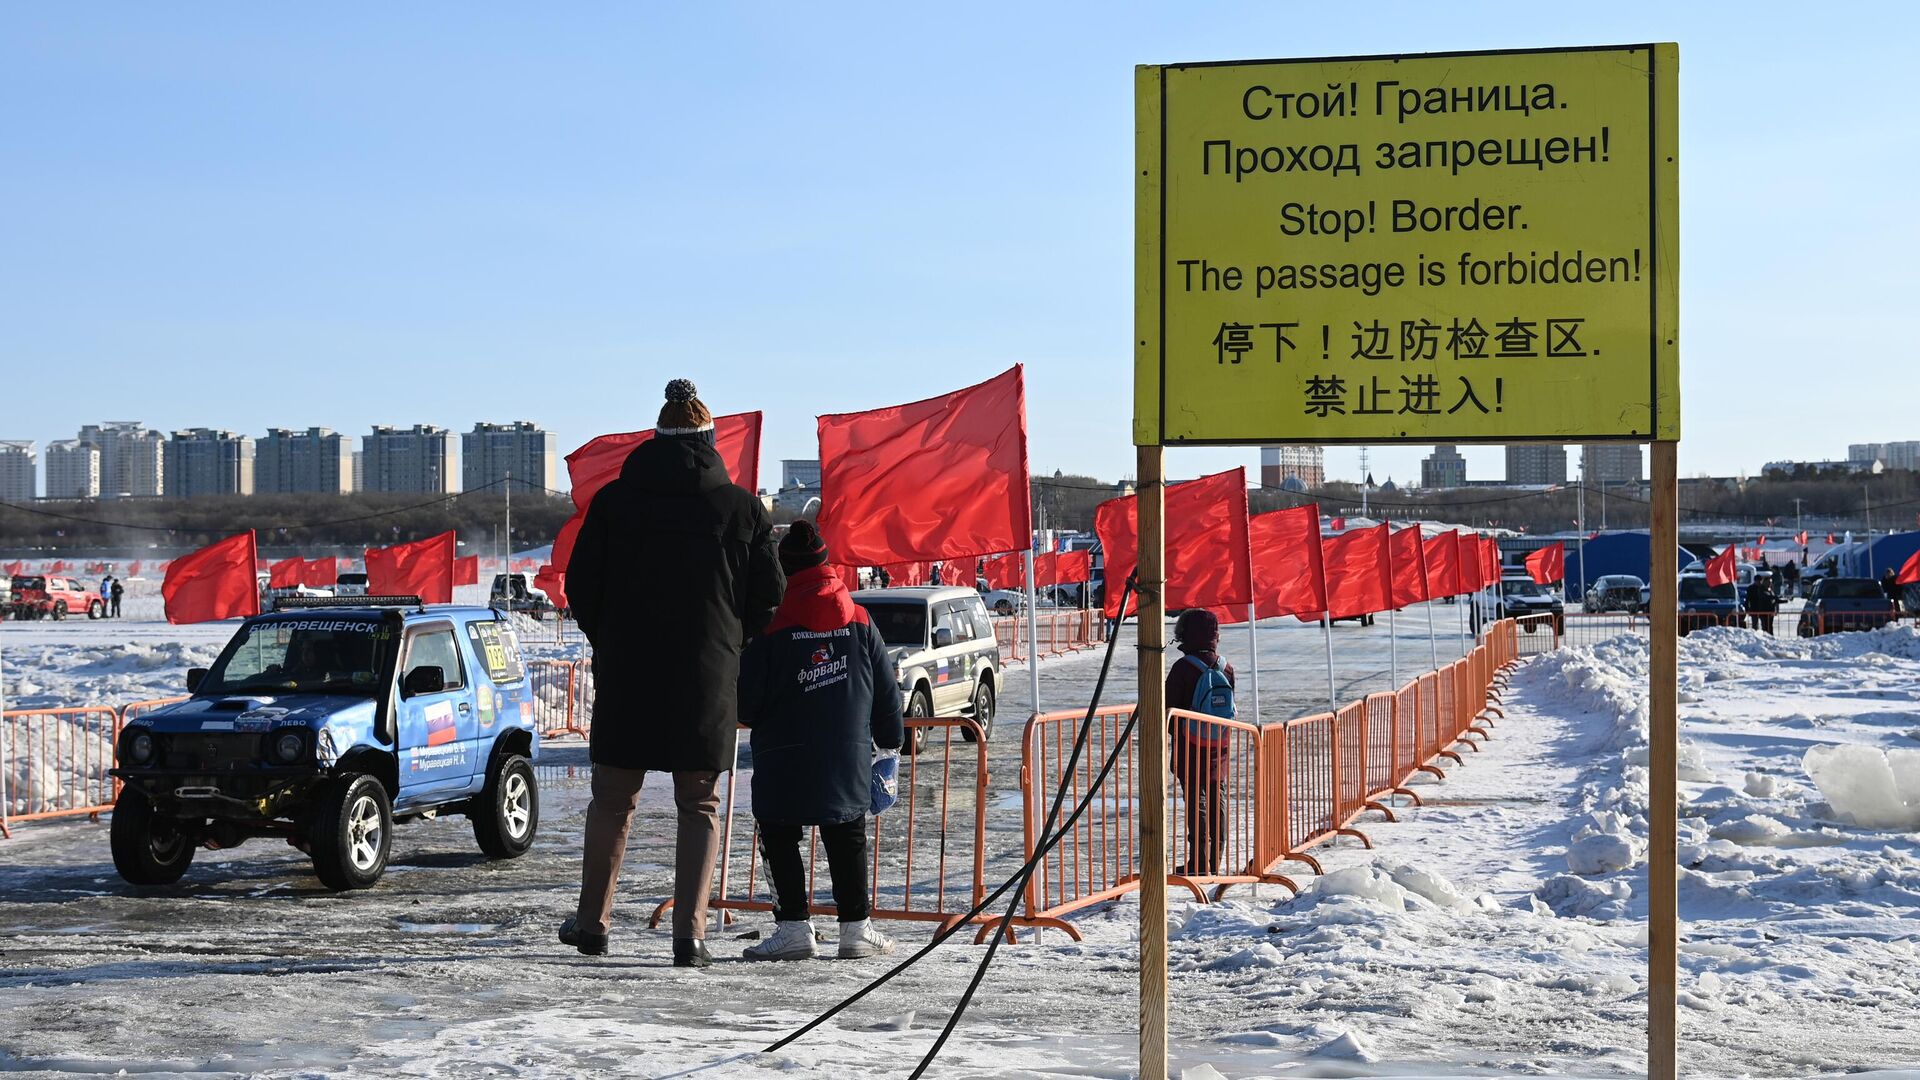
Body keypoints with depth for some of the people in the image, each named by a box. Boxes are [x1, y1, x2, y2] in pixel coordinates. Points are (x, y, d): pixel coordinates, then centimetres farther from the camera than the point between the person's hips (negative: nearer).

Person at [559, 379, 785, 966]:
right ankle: (690, 933, 0)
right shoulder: (742, 507, -2)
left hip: (625, 674, 1)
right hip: (709, 677, 0)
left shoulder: (614, 500, -1)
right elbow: (769, 594, 2)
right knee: (699, 806, 8)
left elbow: (580, 585, 2)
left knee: (612, 798, 14)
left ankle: (591, 922, 23)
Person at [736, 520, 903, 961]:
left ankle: (793, 926, 1)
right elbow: (886, 692, 9)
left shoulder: (771, 627, -10)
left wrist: (752, 718, 15)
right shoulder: (860, 622, 3)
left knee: (779, 840, 7)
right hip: (849, 758, 4)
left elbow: (747, 701, -8)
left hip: (784, 763, -4)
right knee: (847, 839, 14)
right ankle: (855, 928, 13)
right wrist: (890, 741, 21)